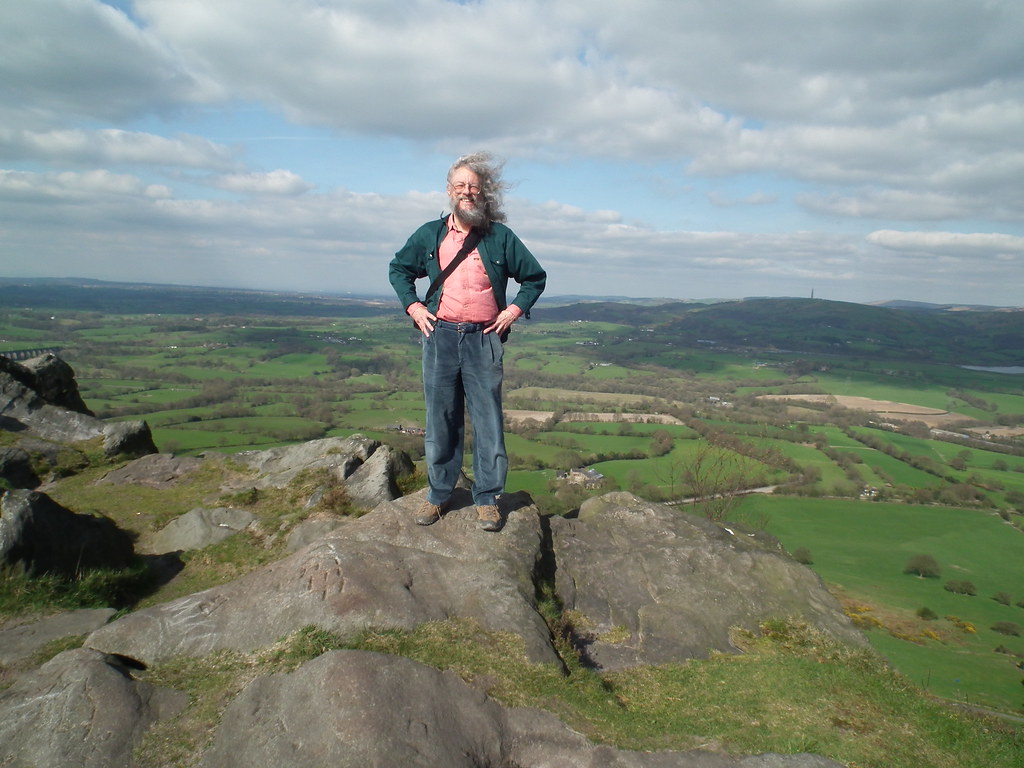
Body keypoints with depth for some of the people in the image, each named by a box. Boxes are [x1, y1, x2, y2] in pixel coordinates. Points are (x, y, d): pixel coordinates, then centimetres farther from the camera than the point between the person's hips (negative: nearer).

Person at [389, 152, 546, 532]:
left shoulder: (501, 237, 5)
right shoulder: (430, 234, 9)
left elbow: (535, 277, 14)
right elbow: (398, 268, 22)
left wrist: (515, 309, 2)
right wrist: (412, 305, 9)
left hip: (483, 340, -1)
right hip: (440, 337, 2)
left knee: (488, 421, 0)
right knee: (440, 420, 8)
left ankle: (487, 499, 12)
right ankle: (438, 495, 21)